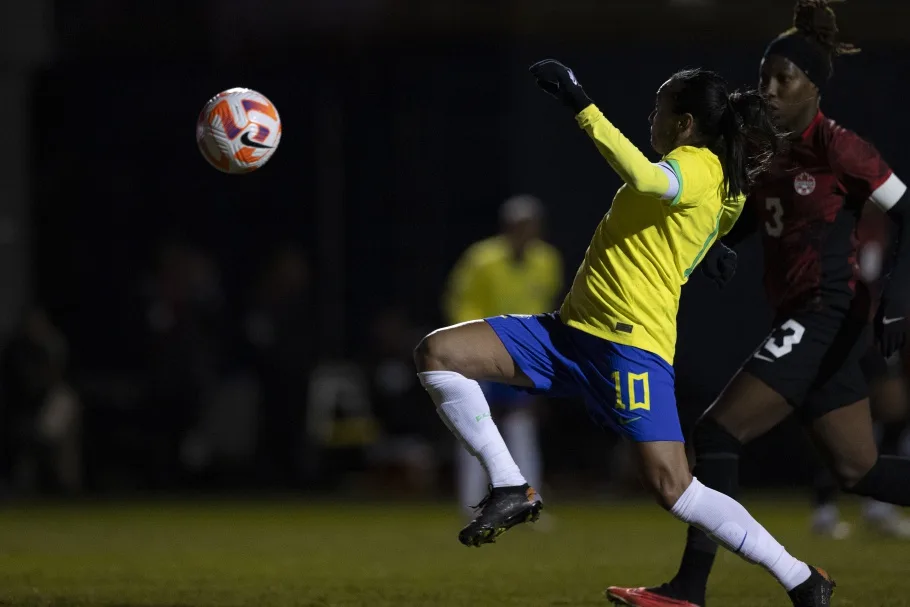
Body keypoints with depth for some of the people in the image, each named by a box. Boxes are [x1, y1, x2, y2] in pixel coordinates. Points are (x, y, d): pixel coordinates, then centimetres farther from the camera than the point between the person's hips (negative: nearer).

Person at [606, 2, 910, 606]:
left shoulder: (836, 148, -12)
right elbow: (742, 218, 25)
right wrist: (715, 244, 2)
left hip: (829, 318, -9)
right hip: (802, 322, 9)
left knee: (719, 432, -12)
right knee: (858, 470, 12)